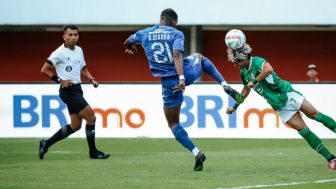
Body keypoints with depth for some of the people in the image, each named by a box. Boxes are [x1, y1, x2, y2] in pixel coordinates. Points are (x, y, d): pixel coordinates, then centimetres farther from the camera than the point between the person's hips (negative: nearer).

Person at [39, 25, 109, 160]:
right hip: (68, 91, -8)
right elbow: (44, 70, -12)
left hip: (77, 90, 8)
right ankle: (93, 152, 0)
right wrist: (60, 80, -18)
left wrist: (91, 79, 6)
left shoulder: (79, 50, 10)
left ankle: (46, 144, 19)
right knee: (91, 117, -11)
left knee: (75, 126, 9)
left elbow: (83, 68, 24)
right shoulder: (60, 52, -12)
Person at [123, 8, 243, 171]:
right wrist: (182, 78, -30)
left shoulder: (144, 34, 5)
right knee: (199, 57, 37)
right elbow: (177, 55, -22)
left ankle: (196, 153, -4)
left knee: (173, 123, 15)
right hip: (187, 73, 0)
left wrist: (130, 48, 51)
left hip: (169, 83, 0)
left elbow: (127, 42, 27)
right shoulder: (176, 34, -4)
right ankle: (226, 87, 23)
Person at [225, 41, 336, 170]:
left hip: (286, 93, -5)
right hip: (280, 105, 5)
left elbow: (268, 69, -37)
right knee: (302, 129, -5)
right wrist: (234, 107, 30)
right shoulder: (244, 73, 10)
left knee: (314, 114, -15)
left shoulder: (256, 62, -14)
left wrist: (254, 82, -27)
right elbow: (246, 90, 29)